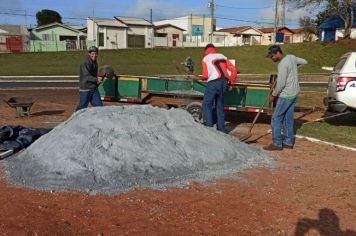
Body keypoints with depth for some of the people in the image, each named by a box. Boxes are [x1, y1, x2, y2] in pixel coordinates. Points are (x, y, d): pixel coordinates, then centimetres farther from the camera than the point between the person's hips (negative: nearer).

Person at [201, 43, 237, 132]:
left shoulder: (206, 59, 6)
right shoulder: (222, 56, 20)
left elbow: (205, 76, -2)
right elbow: (234, 70, 14)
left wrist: (203, 77, 20)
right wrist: (231, 82, 22)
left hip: (213, 83, -6)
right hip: (224, 82, 6)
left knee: (207, 105, 3)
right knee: (220, 106, 15)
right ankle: (221, 128, 18)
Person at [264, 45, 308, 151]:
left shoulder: (282, 65, -21)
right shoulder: (291, 57, 5)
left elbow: (281, 83, -21)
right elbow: (304, 62, 20)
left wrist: (273, 95, -8)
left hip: (286, 95, -9)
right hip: (294, 93, 9)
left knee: (276, 118, -3)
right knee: (288, 118, 13)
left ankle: (277, 143, 0)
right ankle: (288, 142, 19)